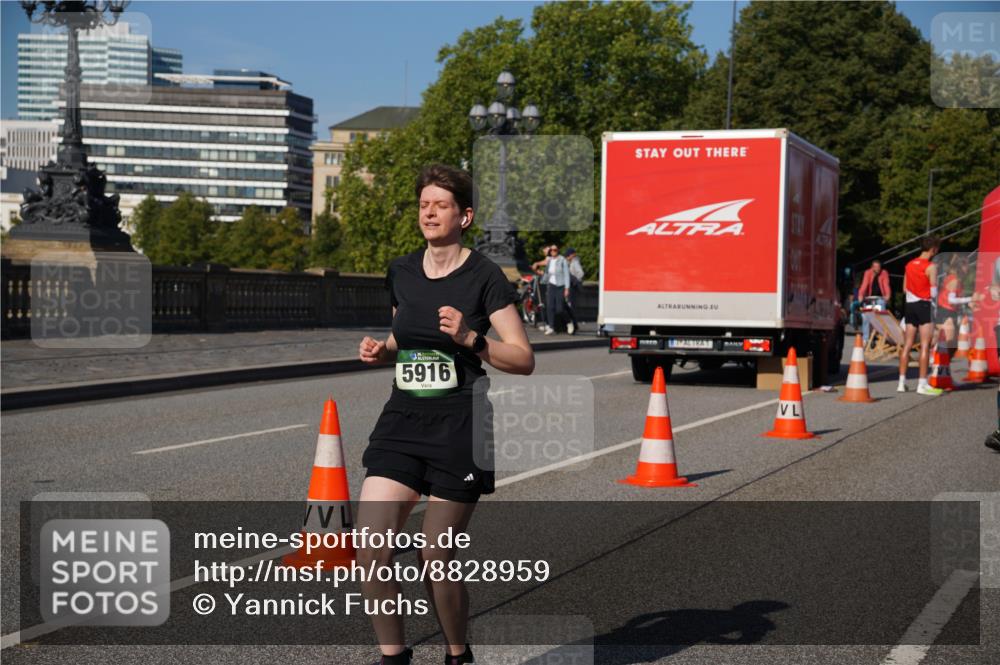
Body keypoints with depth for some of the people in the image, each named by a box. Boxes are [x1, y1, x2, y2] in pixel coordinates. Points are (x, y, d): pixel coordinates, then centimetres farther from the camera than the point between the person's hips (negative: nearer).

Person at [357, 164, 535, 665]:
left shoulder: (484, 276, -6)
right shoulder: (401, 273, 10)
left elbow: (524, 360, -6)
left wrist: (469, 337, -20)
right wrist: (382, 351, 4)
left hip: (459, 429, -5)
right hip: (402, 420, 5)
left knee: (434, 559, -1)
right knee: (369, 550, -9)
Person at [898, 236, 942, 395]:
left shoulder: (909, 265, 10)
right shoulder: (931, 267, -11)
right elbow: (934, 292, -14)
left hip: (910, 305, 7)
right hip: (925, 305, -7)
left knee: (907, 344, 9)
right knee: (925, 345, -5)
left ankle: (902, 382, 9)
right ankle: (922, 384, -8)